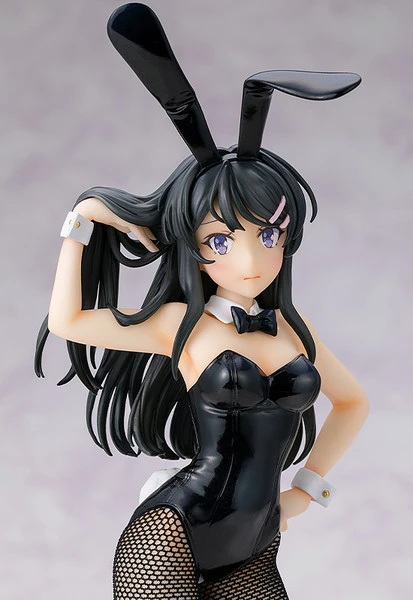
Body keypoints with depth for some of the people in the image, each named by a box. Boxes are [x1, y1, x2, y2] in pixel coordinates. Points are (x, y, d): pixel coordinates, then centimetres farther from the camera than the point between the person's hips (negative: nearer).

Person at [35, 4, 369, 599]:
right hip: (171, 541, -4)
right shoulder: (181, 323, -3)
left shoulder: (293, 325, 6)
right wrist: (80, 226, 2)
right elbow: (66, 320, -1)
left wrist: (306, 488, 13)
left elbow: (352, 401, 20)